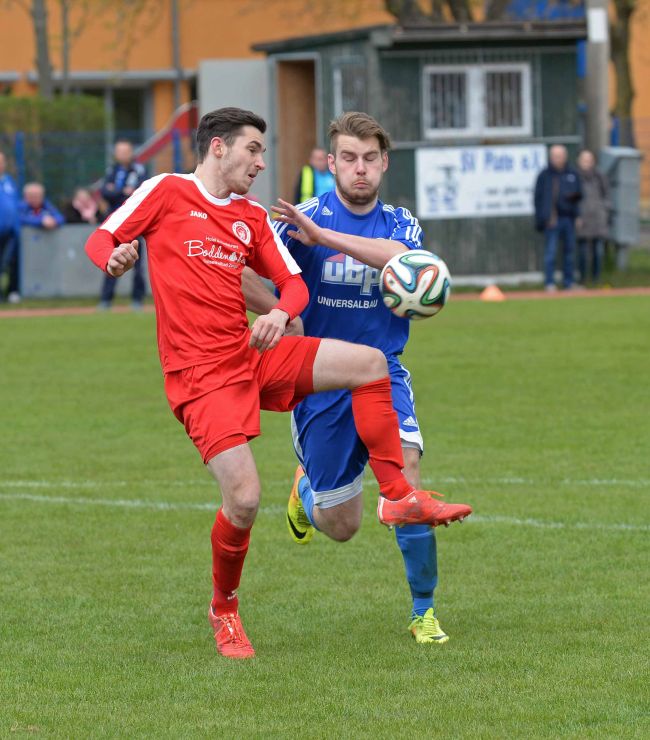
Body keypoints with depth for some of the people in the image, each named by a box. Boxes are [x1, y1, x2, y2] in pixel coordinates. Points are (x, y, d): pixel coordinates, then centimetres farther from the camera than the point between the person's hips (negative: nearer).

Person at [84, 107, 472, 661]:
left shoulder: (253, 218, 16)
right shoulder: (166, 192, 0)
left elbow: (294, 282, 12)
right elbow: (100, 239, 1)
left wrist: (281, 313, -12)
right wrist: (114, 258, -24)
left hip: (254, 355, 6)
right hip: (201, 374, -6)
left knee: (369, 362, -8)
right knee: (244, 497, -17)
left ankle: (398, 496, 1)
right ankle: (224, 609, 9)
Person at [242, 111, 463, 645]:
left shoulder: (401, 224, 0)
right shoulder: (303, 219, -7)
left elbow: (403, 258, -25)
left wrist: (322, 235, -33)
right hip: (319, 382, -1)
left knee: (406, 467, -25)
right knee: (342, 526, 3)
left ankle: (424, 611, -9)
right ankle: (306, 488, 42)